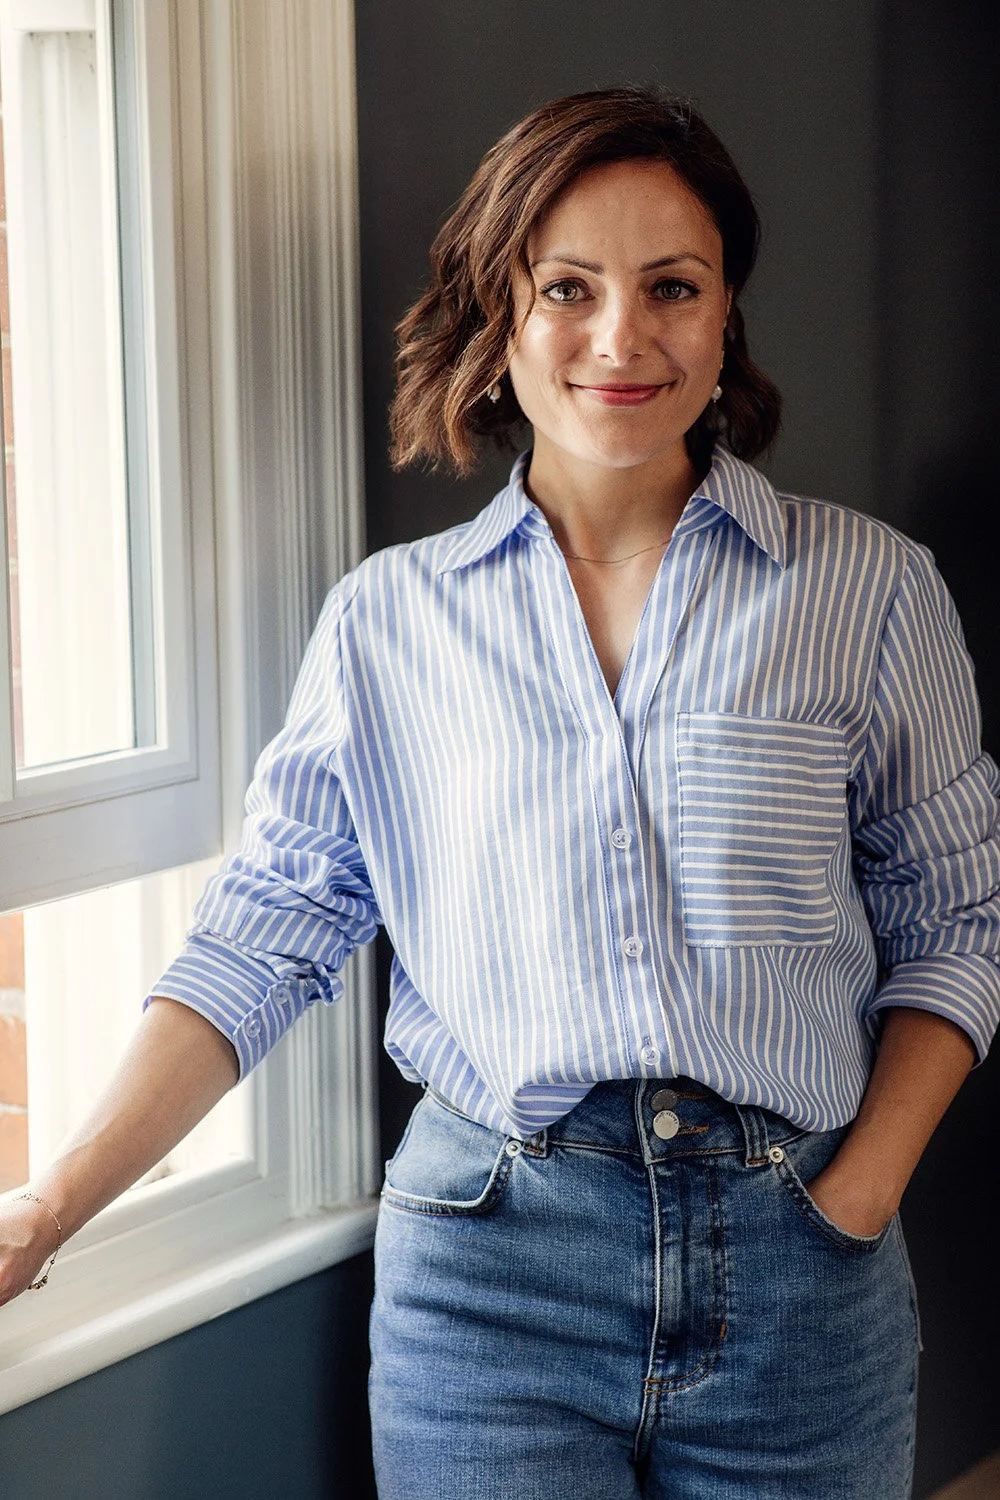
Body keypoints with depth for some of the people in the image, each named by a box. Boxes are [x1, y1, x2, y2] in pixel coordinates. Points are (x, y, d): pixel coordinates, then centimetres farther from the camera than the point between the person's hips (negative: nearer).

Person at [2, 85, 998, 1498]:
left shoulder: (872, 588, 2)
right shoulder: (388, 619, 4)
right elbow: (264, 935, 2)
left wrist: (861, 1191, -5)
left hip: (799, 1274, 1)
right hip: (487, 1261, 0)